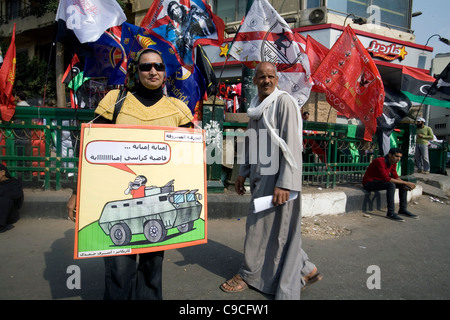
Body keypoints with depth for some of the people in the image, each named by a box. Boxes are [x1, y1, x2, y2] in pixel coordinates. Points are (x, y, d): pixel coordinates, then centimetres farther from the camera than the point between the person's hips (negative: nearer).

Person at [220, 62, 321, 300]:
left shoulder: (284, 102, -10)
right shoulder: (257, 107, 15)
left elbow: (291, 145, -17)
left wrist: (284, 183, -22)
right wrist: (243, 172, 18)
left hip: (276, 177, -8)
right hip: (261, 175, 8)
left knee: (260, 226, 2)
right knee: (278, 228, 13)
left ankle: (248, 275, 21)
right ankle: (305, 270, 28)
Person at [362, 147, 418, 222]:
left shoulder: (393, 162, 1)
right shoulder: (380, 161, -27)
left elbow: (395, 176, 6)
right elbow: (386, 178, -31)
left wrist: (404, 184, -15)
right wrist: (405, 182, -27)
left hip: (380, 180, 9)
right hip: (369, 182, -9)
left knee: (402, 185, 3)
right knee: (391, 185, -32)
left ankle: (403, 209, 9)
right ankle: (391, 213, -26)